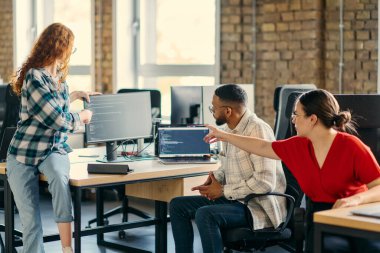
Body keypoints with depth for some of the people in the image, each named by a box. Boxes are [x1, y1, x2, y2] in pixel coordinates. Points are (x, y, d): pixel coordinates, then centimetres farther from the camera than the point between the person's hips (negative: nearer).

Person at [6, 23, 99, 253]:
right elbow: (58, 120, -17)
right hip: (24, 153, -4)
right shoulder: (34, 77, -16)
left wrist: (75, 95, 35)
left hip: (55, 149, 4)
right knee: (31, 223, -5)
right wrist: (83, 116, 0)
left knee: (59, 175, -32)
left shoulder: (59, 76, 9)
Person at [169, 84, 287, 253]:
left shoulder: (257, 130, -20)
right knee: (178, 205, 5)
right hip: (235, 199, 10)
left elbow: (265, 182, -26)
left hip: (259, 207, -10)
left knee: (205, 215, -31)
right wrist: (215, 178, 1)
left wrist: (223, 190, -17)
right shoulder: (230, 129, 8)